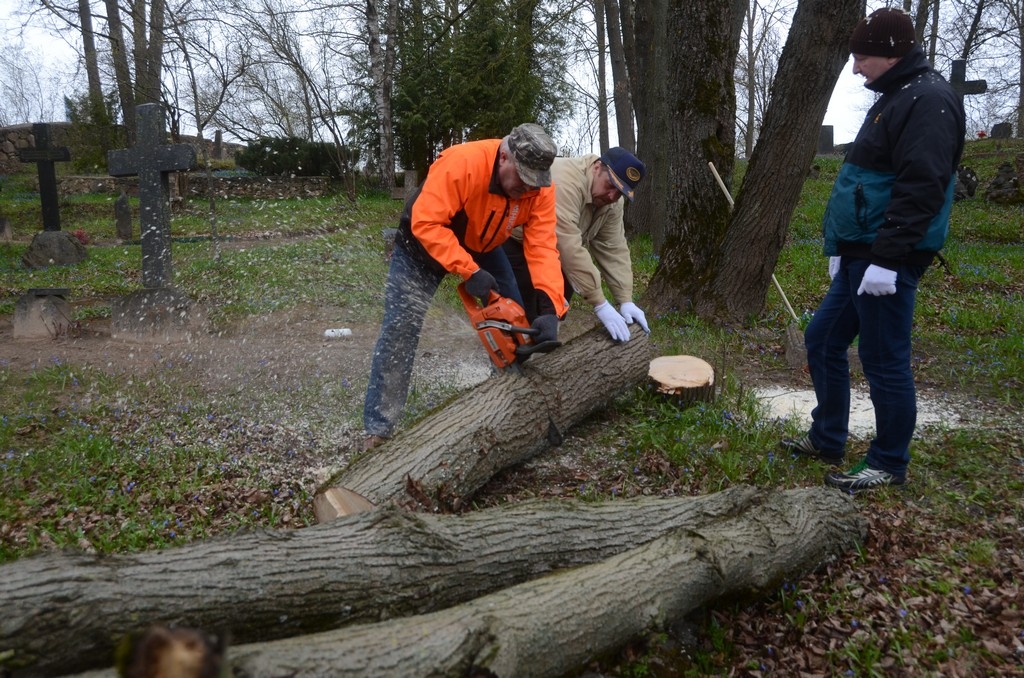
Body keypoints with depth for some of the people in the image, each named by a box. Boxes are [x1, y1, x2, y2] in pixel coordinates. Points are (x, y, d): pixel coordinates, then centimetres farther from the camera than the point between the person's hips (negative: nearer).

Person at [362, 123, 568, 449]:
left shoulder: (540, 188, -22)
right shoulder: (461, 163, -38)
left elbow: (542, 247, -26)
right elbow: (426, 223, -38)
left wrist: (550, 308, -38)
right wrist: (469, 272, -41)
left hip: (482, 246, 5)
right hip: (424, 243, -5)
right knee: (399, 329, -12)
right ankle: (378, 430, -6)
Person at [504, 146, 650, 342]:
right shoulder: (565, 181, -35)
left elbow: (614, 250, -8)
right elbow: (570, 249, -39)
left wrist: (625, 301, -18)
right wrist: (600, 304, -38)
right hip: (509, 239, -8)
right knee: (524, 315, -13)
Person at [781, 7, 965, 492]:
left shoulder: (928, 101, -13)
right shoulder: (895, 99, 20)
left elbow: (919, 191, -23)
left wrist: (886, 259, -26)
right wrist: (841, 247, 21)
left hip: (887, 261, -11)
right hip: (860, 256, 11)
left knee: (884, 360, -2)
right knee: (822, 341, 15)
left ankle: (889, 465, 13)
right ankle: (827, 440, 28)